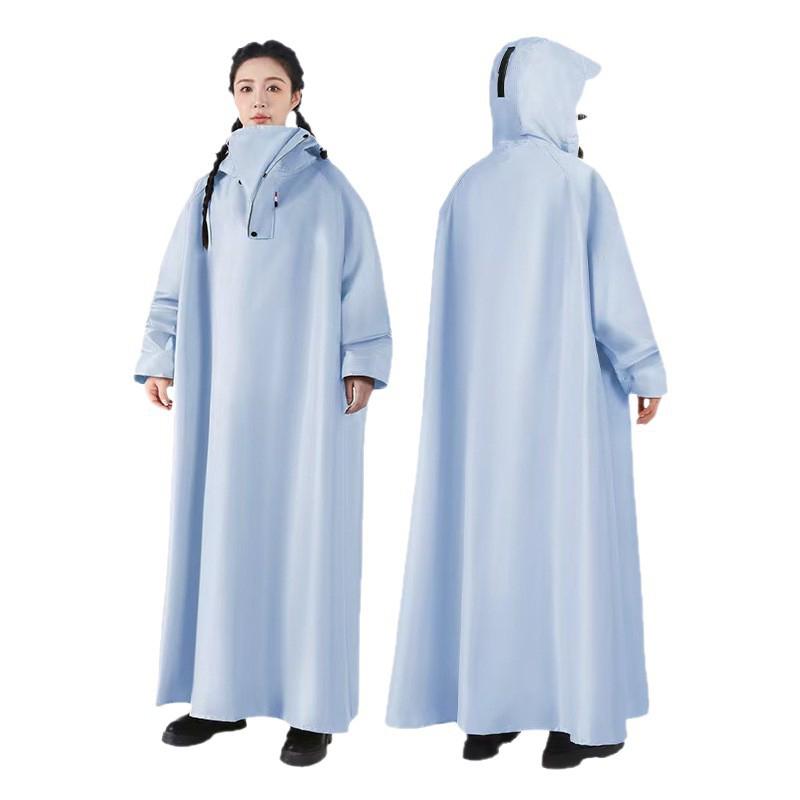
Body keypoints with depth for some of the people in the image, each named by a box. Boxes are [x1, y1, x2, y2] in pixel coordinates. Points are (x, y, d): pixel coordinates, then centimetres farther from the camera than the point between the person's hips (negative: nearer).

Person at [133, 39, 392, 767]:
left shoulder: (327, 185, 2)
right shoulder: (212, 187, 12)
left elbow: (360, 279, -2)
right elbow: (179, 281, 12)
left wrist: (362, 364, -10)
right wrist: (160, 360, 4)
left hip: (306, 382, -4)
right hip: (226, 383, 4)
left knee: (306, 527, -3)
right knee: (222, 523, 5)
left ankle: (313, 706, 5)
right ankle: (224, 692, 15)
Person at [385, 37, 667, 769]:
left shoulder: (467, 189, 7)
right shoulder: (578, 184, -8)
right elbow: (612, 289, -10)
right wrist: (646, 373, -1)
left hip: (483, 395, 5)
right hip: (567, 393, -5)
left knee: (486, 540, 9)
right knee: (574, 541, 3)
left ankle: (483, 715, 14)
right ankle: (576, 720, 8)